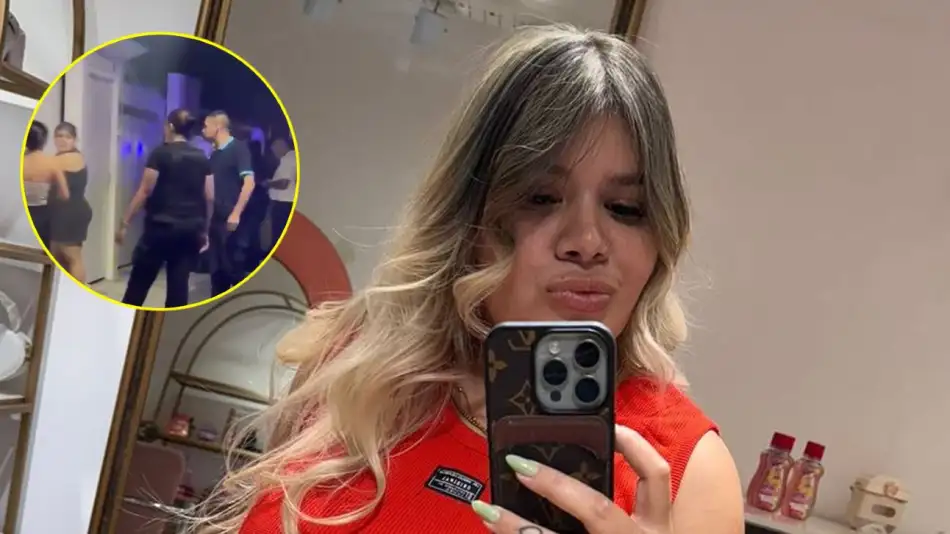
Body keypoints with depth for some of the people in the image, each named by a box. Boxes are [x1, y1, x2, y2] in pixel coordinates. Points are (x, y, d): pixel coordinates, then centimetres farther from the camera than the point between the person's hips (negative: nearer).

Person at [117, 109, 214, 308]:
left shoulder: (160, 153, -6)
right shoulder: (202, 158, 7)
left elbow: (145, 192, -9)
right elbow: (209, 198, 6)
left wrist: (125, 223, -4)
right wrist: (204, 230, 15)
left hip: (162, 226, -4)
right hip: (191, 230, 4)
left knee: (139, 282, 7)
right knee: (179, 284, 4)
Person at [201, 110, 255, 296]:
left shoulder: (238, 148, -7)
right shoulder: (214, 154, 15)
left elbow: (249, 183, -16)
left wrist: (236, 213, -21)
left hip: (231, 219, -8)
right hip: (216, 219, 8)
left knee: (235, 267, -5)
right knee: (216, 267, 10)